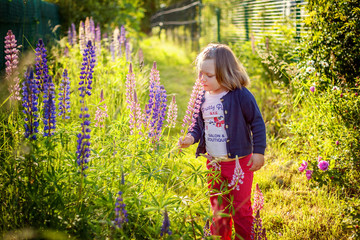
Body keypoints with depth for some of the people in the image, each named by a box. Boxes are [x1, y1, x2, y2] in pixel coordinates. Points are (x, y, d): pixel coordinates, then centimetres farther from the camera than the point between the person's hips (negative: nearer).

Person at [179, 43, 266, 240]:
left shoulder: (241, 96, -16)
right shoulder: (203, 98, 2)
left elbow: (257, 123, -10)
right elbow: (199, 124, 14)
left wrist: (258, 152, -10)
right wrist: (191, 137, -6)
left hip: (239, 162, -5)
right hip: (213, 163, 6)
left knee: (241, 208, 6)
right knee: (218, 208, 19)